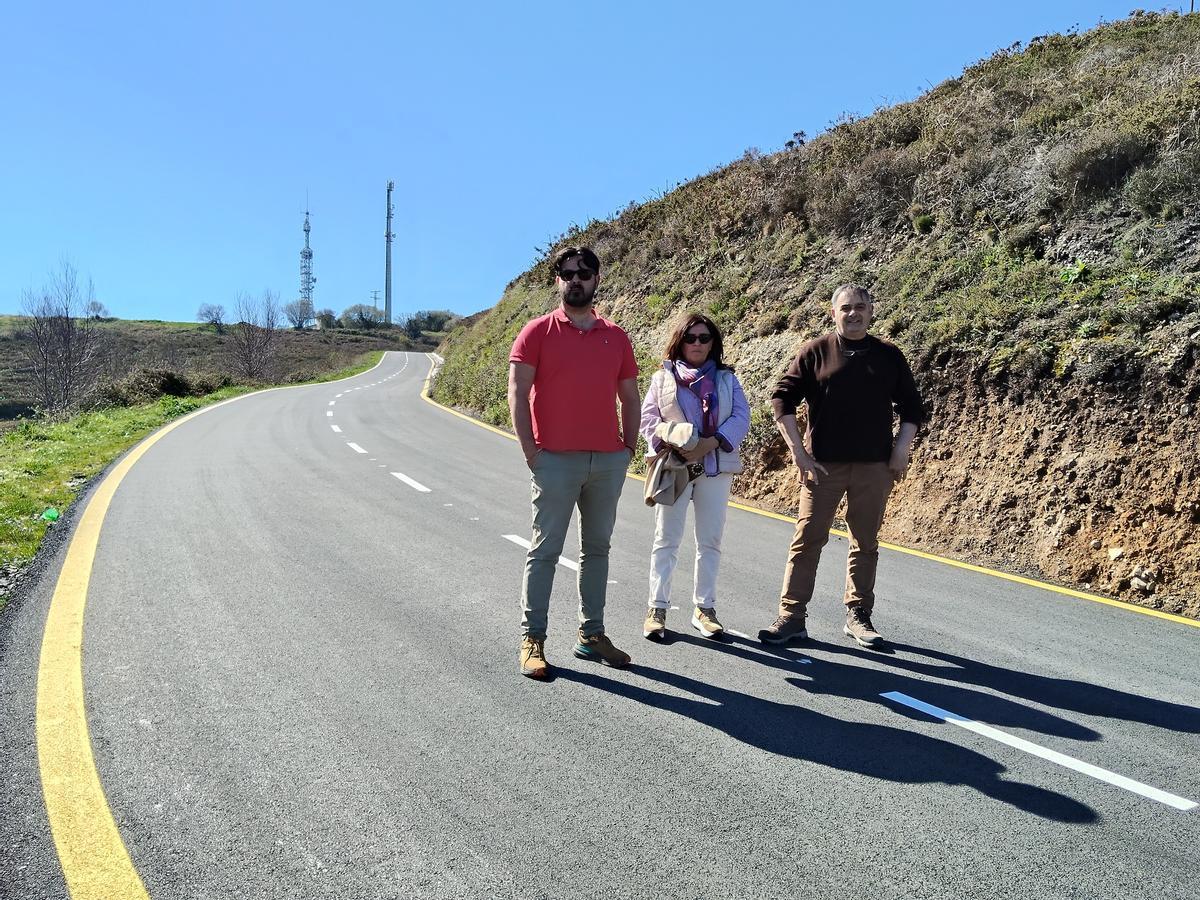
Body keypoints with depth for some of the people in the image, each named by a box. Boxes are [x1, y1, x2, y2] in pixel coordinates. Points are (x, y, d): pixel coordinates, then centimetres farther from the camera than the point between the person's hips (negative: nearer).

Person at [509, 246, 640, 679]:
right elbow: (517, 393, -5)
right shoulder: (537, 332, 0)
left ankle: (592, 634, 21)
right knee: (545, 550, 0)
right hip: (556, 460, -4)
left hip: (609, 461, 5)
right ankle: (532, 639, 8)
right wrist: (531, 451, -11)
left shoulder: (616, 337, 11)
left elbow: (630, 397, 16)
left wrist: (628, 448, 8)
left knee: (597, 548, 11)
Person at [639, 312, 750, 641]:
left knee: (710, 540, 6)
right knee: (667, 539, 0)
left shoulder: (727, 379, 11)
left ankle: (704, 607, 16)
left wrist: (709, 444, -16)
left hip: (716, 466, 2)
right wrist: (669, 445, -17)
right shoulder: (663, 377, 8)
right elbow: (647, 418, 1)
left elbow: (741, 417, -1)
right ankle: (657, 608, 6)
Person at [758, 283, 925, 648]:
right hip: (823, 464, -2)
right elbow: (782, 399, 0)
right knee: (807, 539, -2)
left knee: (866, 543, 9)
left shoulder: (889, 356, 8)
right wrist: (798, 450, -6)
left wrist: (900, 452, 2)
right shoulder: (815, 352, 1)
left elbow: (912, 408, 13)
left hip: (874, 467, 2)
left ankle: (858, 616, 21)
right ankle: (791, 616, 5)